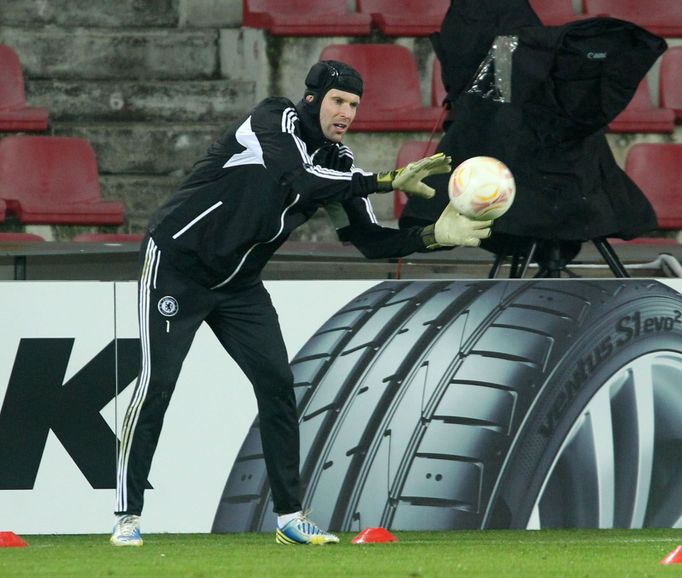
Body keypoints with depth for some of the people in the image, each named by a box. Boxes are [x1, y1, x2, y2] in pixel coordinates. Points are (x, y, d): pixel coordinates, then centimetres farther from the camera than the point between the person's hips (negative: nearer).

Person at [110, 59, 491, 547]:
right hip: (177, 264, -7)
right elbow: (300, 181, -38)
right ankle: (128, 516, -6)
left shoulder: (336, 160, 1)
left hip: (239, 283, 7)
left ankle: (290, 516, 4)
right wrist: (391, 181, -40)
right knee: (157, 382, -11)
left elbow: (370, 240, -1)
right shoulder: (273, 122, -20)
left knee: (276, 383, -1)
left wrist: (433, 236, -18)